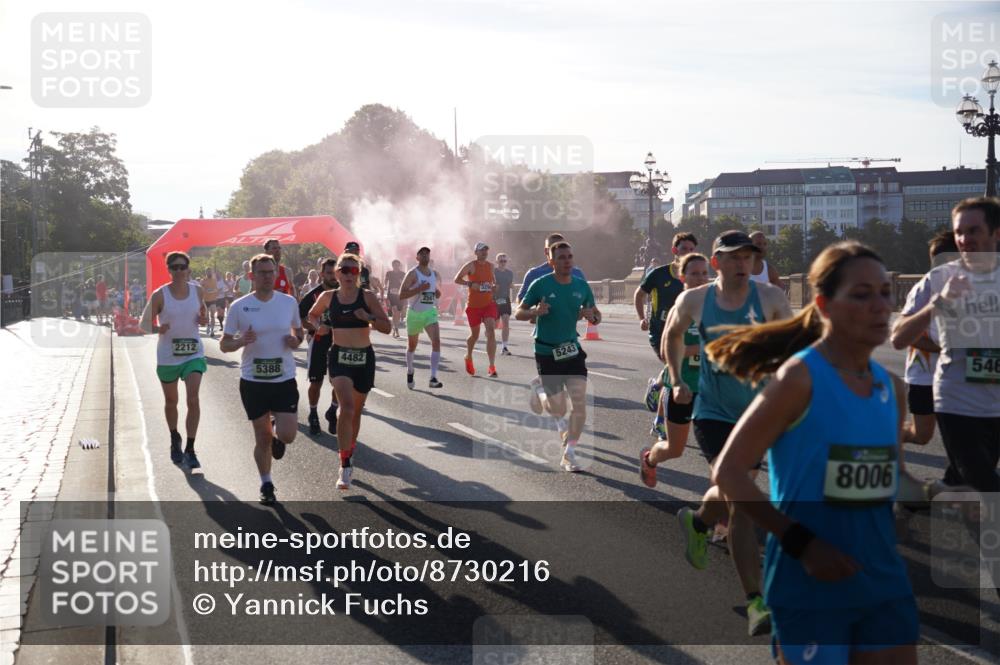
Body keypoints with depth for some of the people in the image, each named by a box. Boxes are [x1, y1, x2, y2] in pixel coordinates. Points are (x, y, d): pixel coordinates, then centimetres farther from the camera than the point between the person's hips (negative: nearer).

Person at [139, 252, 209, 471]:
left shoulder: (197, 290, -1)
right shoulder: (160, 295, -10)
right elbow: (144, 323, -3)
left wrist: (204, 319, -7)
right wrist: (157, 328, -24)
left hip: (194, 353, 1)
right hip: (167, 356, -1)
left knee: (193, 399, -14)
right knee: (171, 401, 14)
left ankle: (190, 450, -8)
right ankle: (174, 440, 40)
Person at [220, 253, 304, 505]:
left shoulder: (289, 302, 0)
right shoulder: (239, 307, -6)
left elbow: (299, 331, 16)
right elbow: (224, 345, 0)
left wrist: (296, 340, -7)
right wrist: (242, 341, -21)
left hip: (284, 379, 1)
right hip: (253, 381, -1)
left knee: (287, 435, -9)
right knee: (262, 438, 7)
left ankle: (276, 435, 29)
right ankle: (266, 485, 28)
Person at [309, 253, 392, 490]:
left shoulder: (367, 297, -3)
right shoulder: (328, 297, 2)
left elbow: (387, 328, -4)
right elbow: (313, 315, 22)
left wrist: (368, 317, -20)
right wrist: (318, 326, 1)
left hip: (364, 357, 1)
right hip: (339, 357, -1)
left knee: (356, 411, 14)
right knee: (347, 407, -21)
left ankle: (348, 456, 37)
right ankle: (345, 467, -17)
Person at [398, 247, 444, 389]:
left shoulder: (435, 275, 7)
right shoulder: (412, 274, -10)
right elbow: (401, 296, -17)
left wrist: (437, 293, -1)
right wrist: (419, 289, -25)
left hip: (430, 313, 3)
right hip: (415, 313, -3)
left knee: (436, 341, -20)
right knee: (412, 345, 14)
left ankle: (433, 378, -23)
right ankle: (409, 372, 42)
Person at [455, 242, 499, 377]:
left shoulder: (490, 266, 9)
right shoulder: (471, 265, -6)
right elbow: (457, 279, -10)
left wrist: (493, 285, 7)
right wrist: (471, 284, -23)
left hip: (489, 304, 3)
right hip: (474, 305, -3)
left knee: (491, 331, -16)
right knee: (475, 335, 10)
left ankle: (492, 366, -18)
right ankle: (468, 358, 42)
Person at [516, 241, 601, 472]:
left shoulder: (581, 286, 1)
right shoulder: (540, 284, -9)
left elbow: (596, 315, 13)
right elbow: (519, 313, -3)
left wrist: (591, 316, -12)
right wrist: (535, 312, -25)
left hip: (572, 349, 3)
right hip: (546, 352, -3)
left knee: (580, 402, -11)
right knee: (559, 409, 1)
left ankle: (569, 454, 2)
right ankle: (540, 392, 38)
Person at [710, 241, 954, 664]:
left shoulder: (892, 388, 7)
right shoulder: (799, 377, -14)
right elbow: (729, 472, -15)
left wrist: (930, 495, -2)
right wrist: (800, 543, -19)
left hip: (884, 579, 7)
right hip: (809, 587, -7)